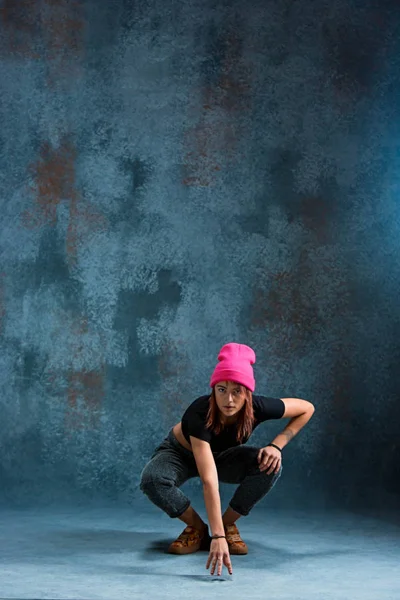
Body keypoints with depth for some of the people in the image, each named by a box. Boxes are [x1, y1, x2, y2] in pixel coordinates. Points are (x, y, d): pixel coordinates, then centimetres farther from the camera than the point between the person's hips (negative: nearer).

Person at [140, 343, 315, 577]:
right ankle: (197, 528, -9)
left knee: (269, 466, -28)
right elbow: (209, 481, -48)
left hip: (222, 456, 3)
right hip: (181, 453, -2)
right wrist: (217, 537, -54)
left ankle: (229, 524, -6)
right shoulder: (200, 414, -41)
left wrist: (277, 445, -23)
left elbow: (307, 408, -12)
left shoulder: (258, 408, -30)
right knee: (152, 480, -35)